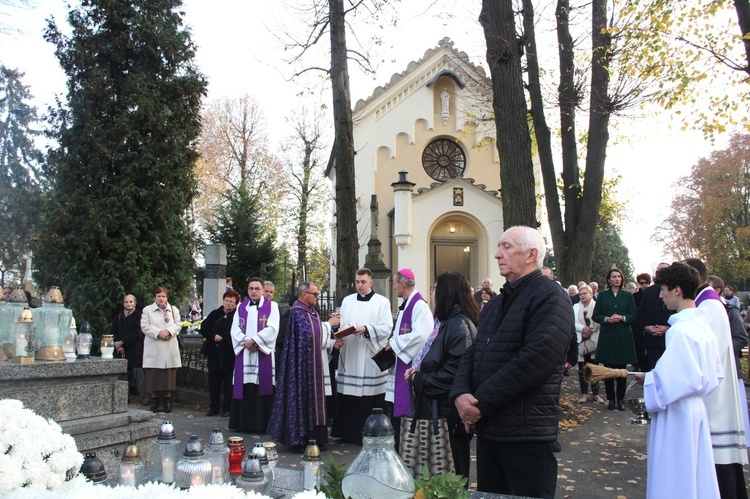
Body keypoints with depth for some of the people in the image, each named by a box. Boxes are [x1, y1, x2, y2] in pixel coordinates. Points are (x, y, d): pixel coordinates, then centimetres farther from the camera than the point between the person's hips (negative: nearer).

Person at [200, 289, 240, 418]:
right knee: (213, 382, 10)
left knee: (228, 382, 2)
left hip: (229, 355, -5)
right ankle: (214, 407, 20)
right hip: (214, 353, 5)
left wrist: (222, 337, -16)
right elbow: (203, 328, 6)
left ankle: (227, 408, 12)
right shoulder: (215, 314, 10)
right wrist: (213, 336, -10)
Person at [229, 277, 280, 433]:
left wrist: (254, 340, -15)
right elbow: (235, 329, 6)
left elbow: (272, 328, -8)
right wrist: (245, 341, -12)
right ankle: (243, 423, 10)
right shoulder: (241, 307, 15)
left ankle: (262, 424, -1)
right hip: (244, 353, 3)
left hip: (263, 353, -3)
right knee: (245, 388, 3)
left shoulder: (271, 306, 4)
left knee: (262, 388, -5)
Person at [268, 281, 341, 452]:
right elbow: (309, 334, -19)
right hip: (303, 365, -9)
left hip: (316, 364, 9)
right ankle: (298, 440, 4)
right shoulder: (297, 312, -11)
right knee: (302, 399, -3)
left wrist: (333, 343, 3)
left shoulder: (312, 311, 15)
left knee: (315, 400, 9)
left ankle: (315, 438, 15)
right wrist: (329, 324, -9)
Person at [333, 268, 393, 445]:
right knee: (348, 399, 5)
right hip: (350, 357, 4)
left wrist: (366, 329, -19)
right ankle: (349, 433, 17)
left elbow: (387, 328, -6)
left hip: (371, 358, -3)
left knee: (371, 401, -3)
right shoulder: (347, 300, 14)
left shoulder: (382, 302, 2)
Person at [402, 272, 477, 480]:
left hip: (446, 413, -10)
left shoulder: (459, 325, -16)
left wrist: (420, 379, -13)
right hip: (433, 409, 10)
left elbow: (455, 371, -25)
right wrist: (418, 371, 3)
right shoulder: (447, 322, 15)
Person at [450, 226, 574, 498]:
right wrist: (460, 394, -9)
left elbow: (535, 360, -23)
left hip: (526, 434, -8)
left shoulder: (550, 297, -12)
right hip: (487, 429, 8)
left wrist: (481, 403, -18)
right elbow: (472, 353, 12)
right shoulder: (495, 304, 18)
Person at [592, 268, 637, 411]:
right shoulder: (603, 295, 6)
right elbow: (595, 316, 5)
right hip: (607, 336, 0)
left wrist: (622, 318, -12)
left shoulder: (627, 296, 8)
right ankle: (611, 399, 10)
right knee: (608, 368, 1)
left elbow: (634, 316, 5)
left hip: (623, 336, 0)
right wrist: (607, 319, -12)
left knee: (622, 369, 2)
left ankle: (620, 399, 11)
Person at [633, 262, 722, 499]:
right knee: (697, 477, 17)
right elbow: (715, 375, 16)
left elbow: (678, 379, -24)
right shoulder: (703, 326, 8)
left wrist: (648, 379, -8)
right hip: (697, 410, 9)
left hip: (677, 415, -9)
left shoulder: (680, 330, -19)